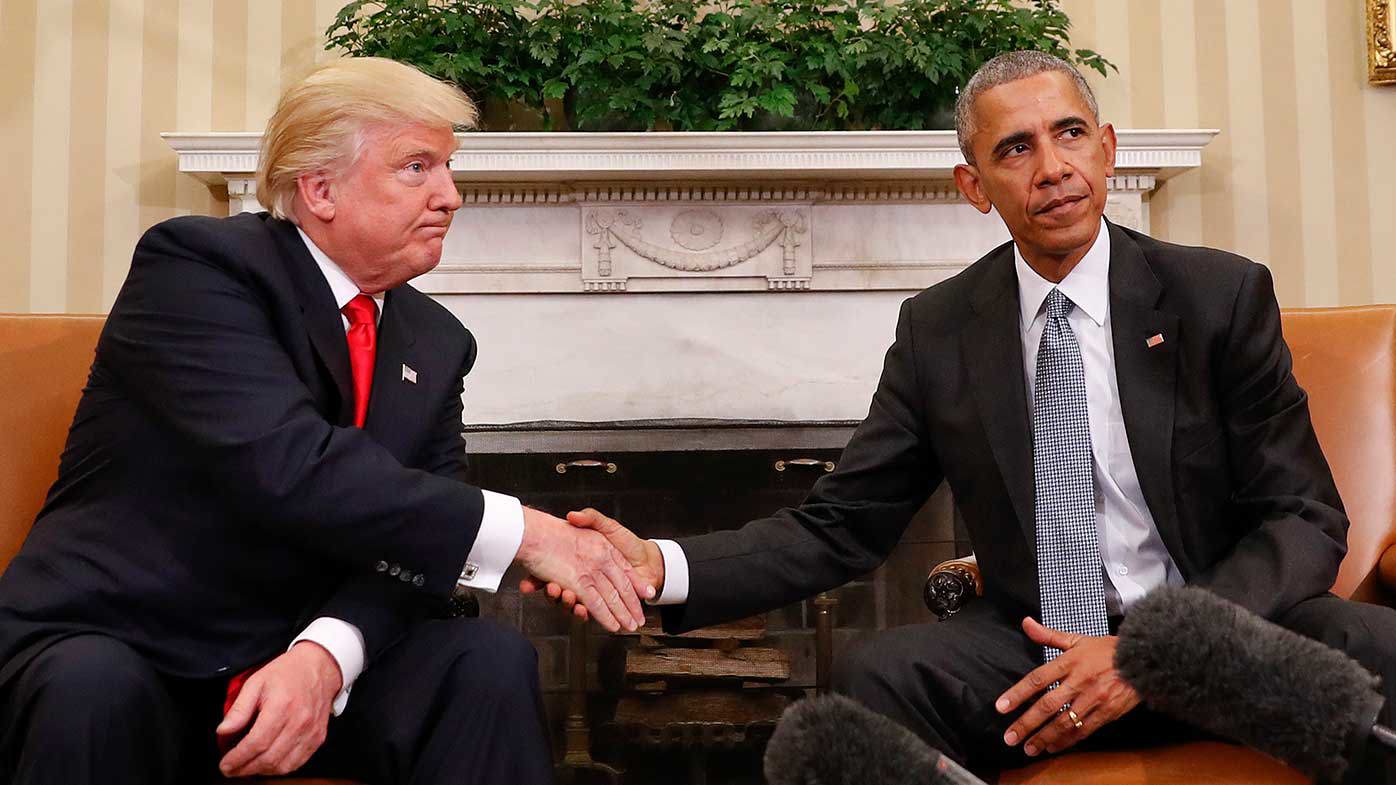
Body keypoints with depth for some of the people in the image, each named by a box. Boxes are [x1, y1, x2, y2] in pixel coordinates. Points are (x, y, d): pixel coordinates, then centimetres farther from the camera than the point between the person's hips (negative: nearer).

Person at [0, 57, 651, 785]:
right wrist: (523, 532, -28)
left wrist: (325, 655, -24)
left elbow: (407, 533, -4)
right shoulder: (198, 263, -14)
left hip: (300, 656, 4)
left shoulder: (435, 342, 4)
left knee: (489, 660, -18)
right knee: (91, 689, -34)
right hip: (116, 642, -4)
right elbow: (288, 467, -29)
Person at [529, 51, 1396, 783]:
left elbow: (1306, 519, -3)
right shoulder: (937, 330, 2)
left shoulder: (1221, 294, -3)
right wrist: (664, 567, -16)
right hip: (1036, 646, 1)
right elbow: (841, 526, 1)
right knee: (873, 679, -28)